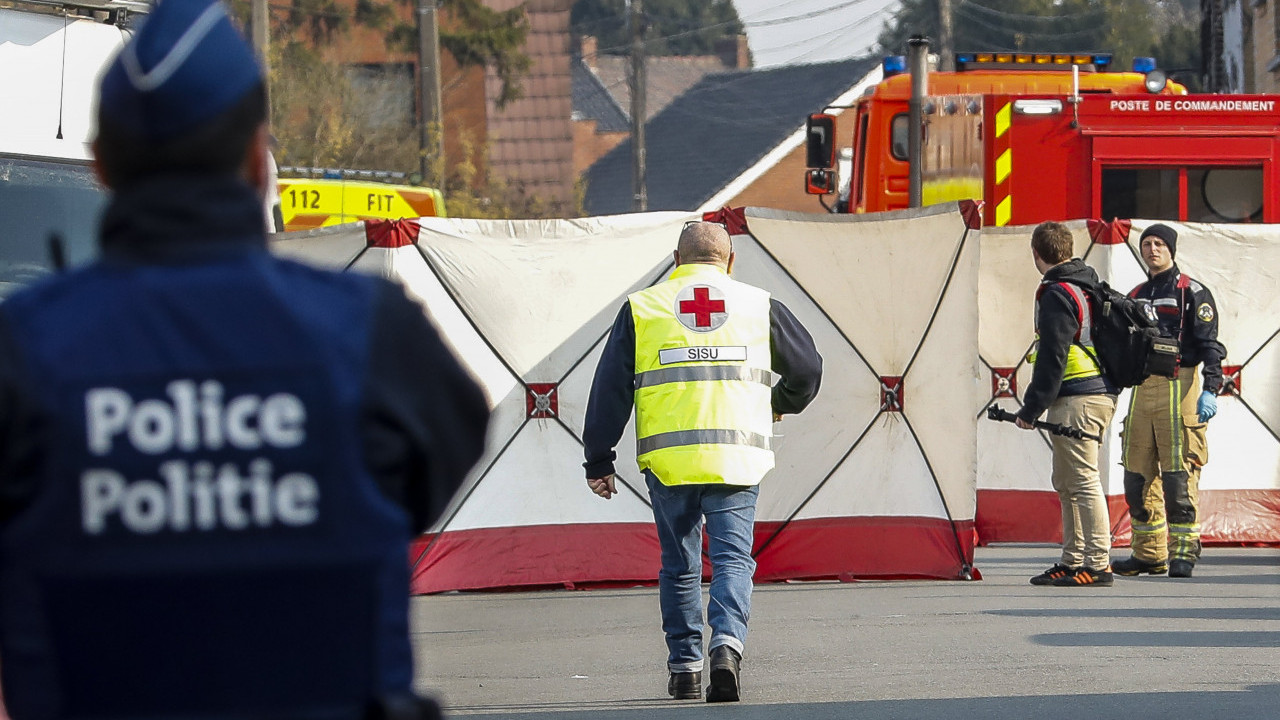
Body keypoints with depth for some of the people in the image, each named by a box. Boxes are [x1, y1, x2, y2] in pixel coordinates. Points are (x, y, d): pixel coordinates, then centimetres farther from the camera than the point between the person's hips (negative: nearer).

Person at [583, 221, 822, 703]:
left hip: (667, 461, 1)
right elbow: (807, 368, 19)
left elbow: (610, 391, 5)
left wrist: (598, 461, 9)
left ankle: (684, 667, 15)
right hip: (736, 460, -1)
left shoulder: (641, 308, 8)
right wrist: (782, 405, 39)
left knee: (679, 566, 13)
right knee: (732, 559, 0)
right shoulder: (758, 306, 9)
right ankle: (727, 644, -23)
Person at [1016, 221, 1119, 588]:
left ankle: (1098, 564, -10)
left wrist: (1031, 409, -13)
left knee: (1083, 481, -9)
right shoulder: (1091, 285, 16)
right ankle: (1072, 561, 20)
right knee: (1066, 483, 16)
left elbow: (1052, 359, -18)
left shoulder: (1058, 295, -14)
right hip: (1101, 392, 10)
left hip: (1076, 401, -10)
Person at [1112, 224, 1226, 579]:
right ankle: (1149, 553, 11)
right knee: (1138, 474, 5)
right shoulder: (1135, 297, 19)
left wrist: (1210, 390, -17)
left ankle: (1183, 551, -6)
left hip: (1179, 387, -6)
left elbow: (1210, 344, -7)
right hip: (1142, 388, 7)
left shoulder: (1191, 292, 0)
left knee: (1178, 473, -9)